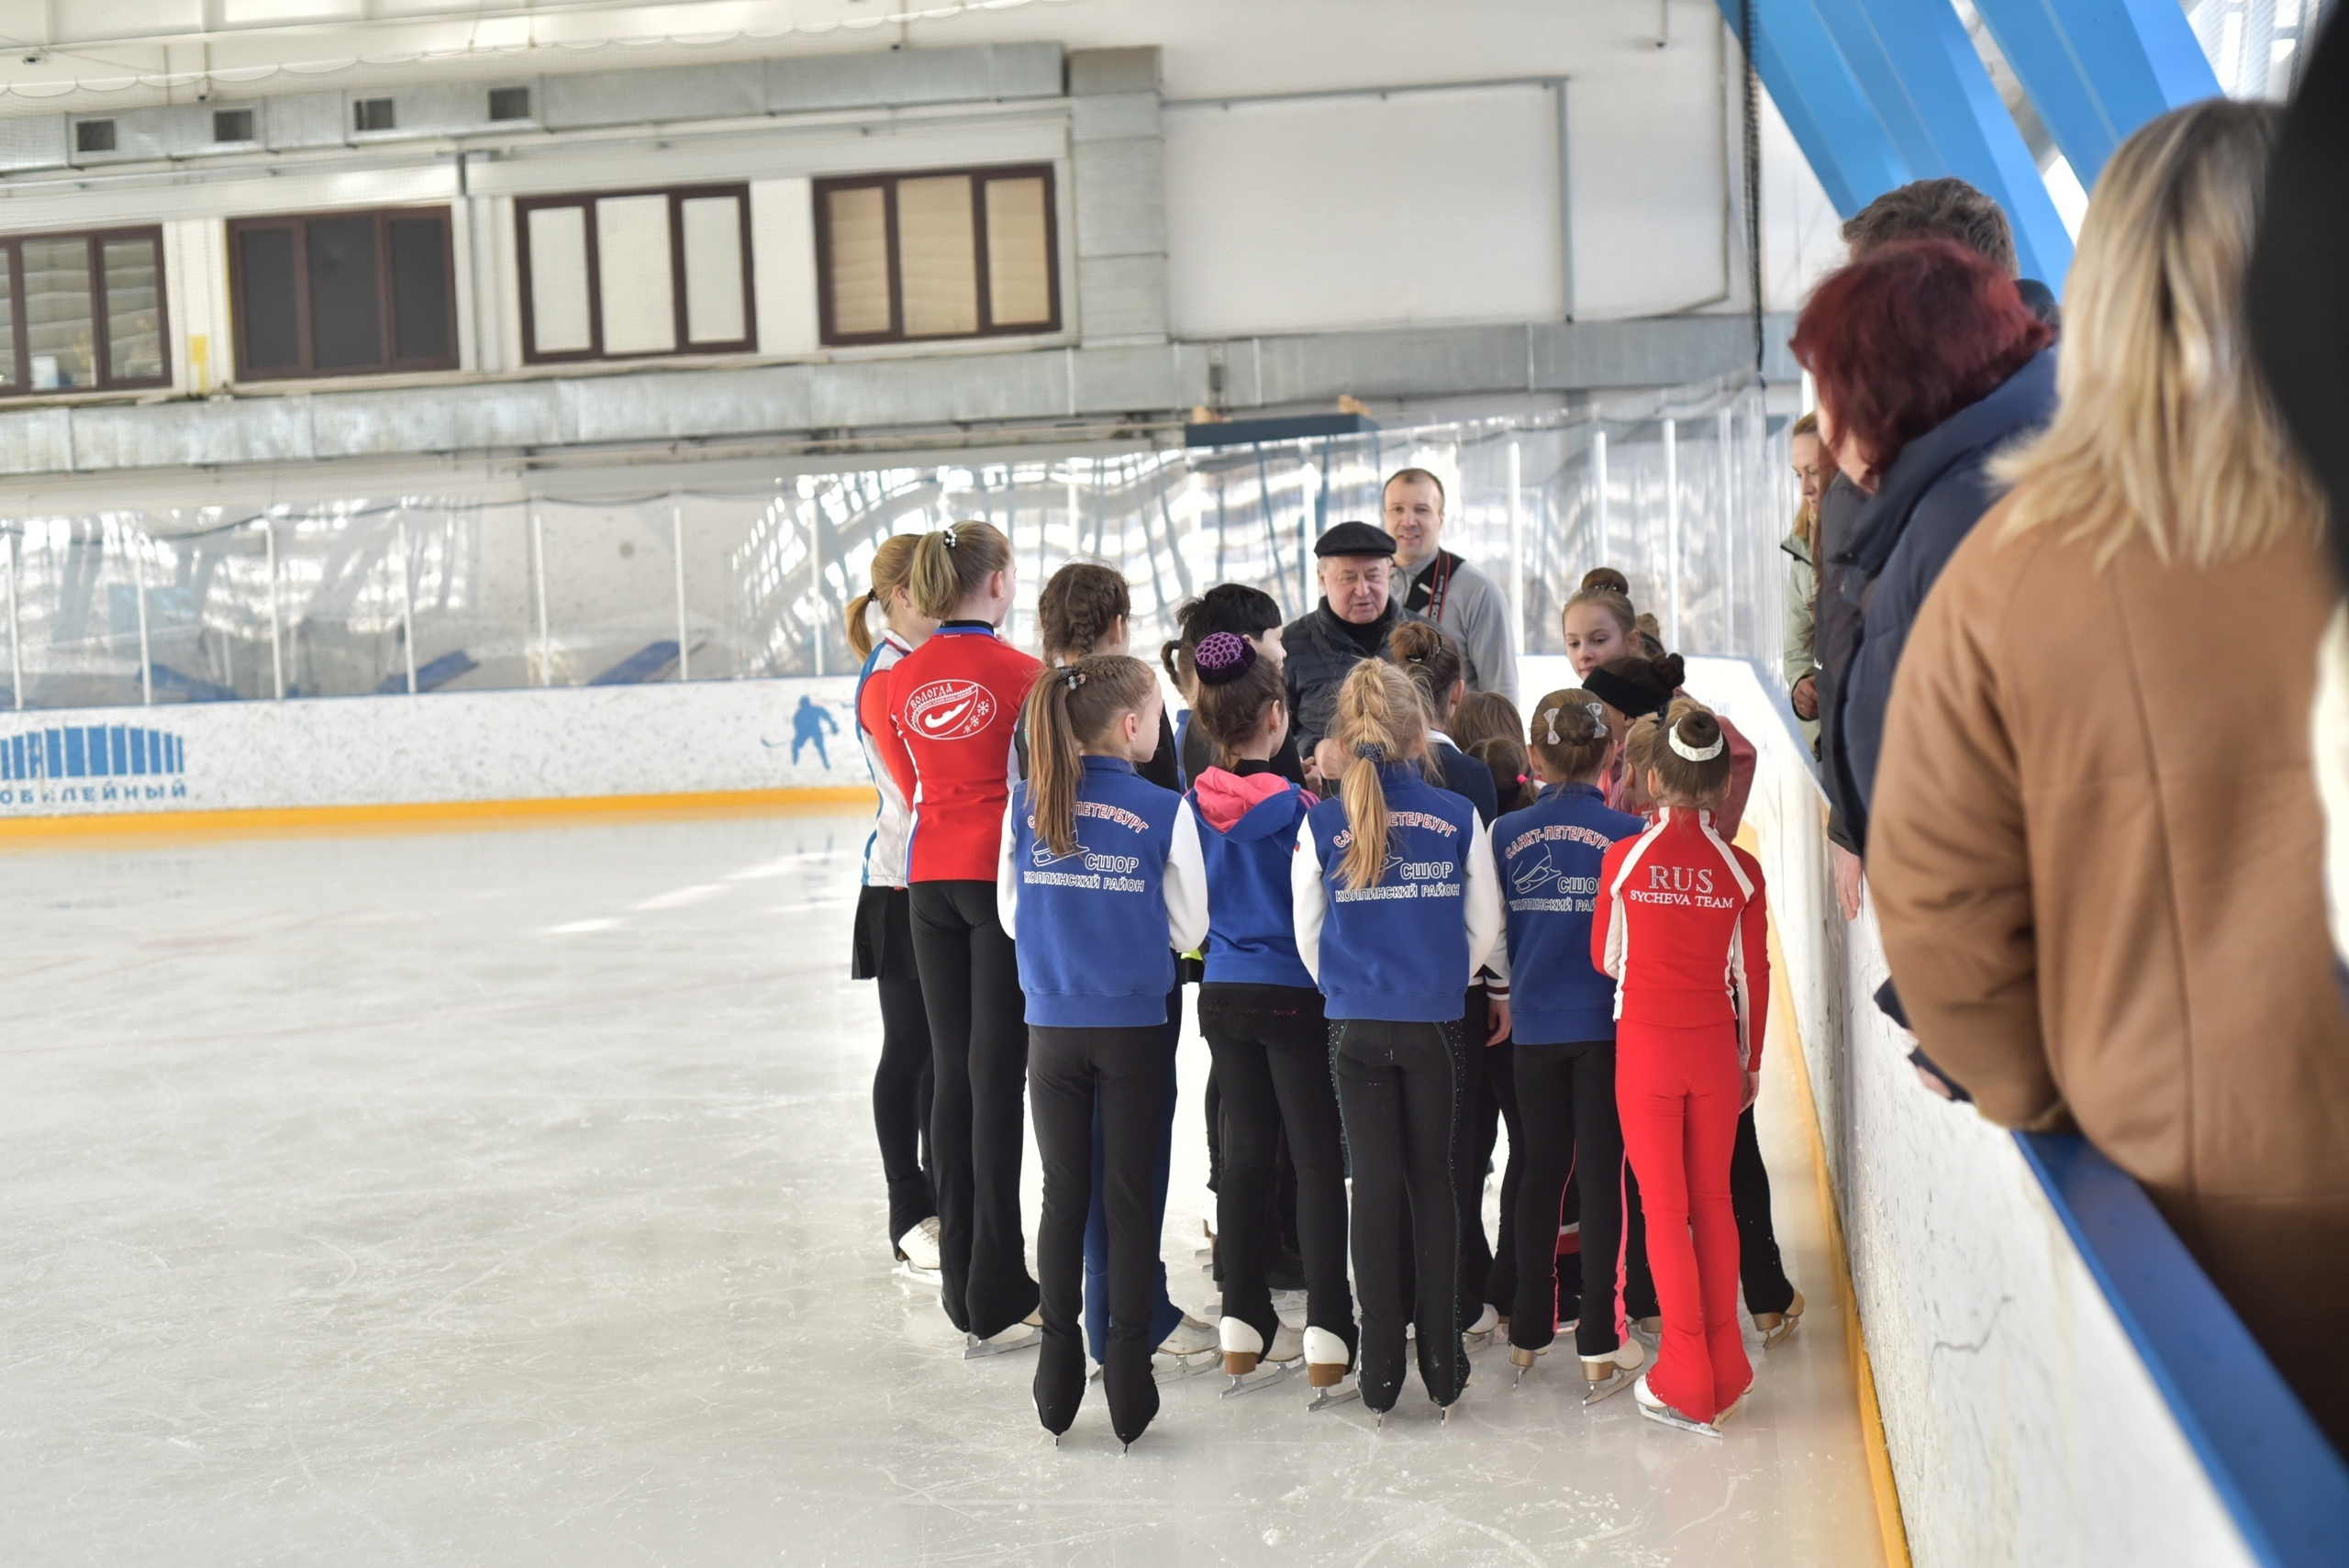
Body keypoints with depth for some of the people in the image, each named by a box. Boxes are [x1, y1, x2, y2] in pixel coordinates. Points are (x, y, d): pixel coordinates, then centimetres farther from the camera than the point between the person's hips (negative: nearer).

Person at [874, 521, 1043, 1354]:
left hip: (930, 877, 5)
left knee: (952, 1069, 11)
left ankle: (962, 1277, 19)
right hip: (1005, 878, -5)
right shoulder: (1022, 675, -11)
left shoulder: (903, 679, 3)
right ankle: (995, 1299, -1)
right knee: (999, 1073, -3)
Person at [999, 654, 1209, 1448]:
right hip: (1134, 1030, -2)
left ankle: (1059, 1381, 18)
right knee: (1130, 1197, 7)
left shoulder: (1026, 803, -2)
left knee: (1064, 1194, 12)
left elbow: (1011, 913, 5)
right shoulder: (1164, 811, -10)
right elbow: (1189, 928, -3)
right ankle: (1128, 1379, 11)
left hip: (1051, 1026, 3)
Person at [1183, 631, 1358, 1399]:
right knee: (1318, 1157, 3)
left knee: (1245, 1150, 13)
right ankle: (1327, 1330, 4)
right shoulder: (1296, 805, -15)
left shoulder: (1191, 806, -1)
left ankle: (1244, 1320, 19)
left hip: (1223, 993, 5)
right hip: (1294, 996, -5)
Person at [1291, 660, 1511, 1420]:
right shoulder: (1458, 816, -4)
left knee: (1376, 1185, 7)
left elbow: (1307, 936, 2)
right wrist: (1498, 989, 21)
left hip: (1355, 1027, 0)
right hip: (1436, 1025, 0)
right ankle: (1443, 1361, 16)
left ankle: (1380, 1369, 11)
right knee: (1435, 1182, 11)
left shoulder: (1321, 823, -4)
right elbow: (1485, 927, 2)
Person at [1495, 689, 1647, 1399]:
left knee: (1541, 1172, 15)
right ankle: (1598, 1347, 6)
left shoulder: (1506, 834, -3)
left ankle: (1528, 1334, 23)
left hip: (1536, 1027, 3)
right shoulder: (1627, 832, -10)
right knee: (1600, 1176, 3)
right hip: (1607, 1024, -3)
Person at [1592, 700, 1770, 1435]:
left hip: (1644, 1043, -2)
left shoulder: (1624, 859, -8)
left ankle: (1685, 1380, 9)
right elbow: (1753, 974, 3)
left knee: (1664, 1208, 5)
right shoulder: (1740, 869, -4)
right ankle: (1724, 1367, 20)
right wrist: (1752, 1061, 14)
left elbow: (1604, 957, 3)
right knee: (1714, 1202, 14)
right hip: (1715, 1045, 2)